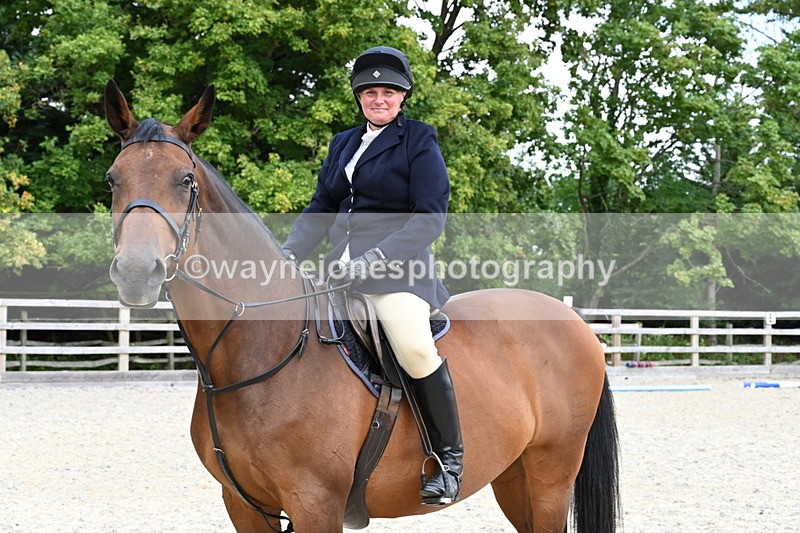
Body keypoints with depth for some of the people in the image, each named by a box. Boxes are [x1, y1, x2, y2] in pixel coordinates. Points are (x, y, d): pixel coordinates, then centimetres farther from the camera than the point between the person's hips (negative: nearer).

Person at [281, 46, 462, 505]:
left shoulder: (420, 141, 0)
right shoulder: (343, 144, 20)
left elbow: (430, 218, -8)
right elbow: (321, 209, 19)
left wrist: (377, 259, -19)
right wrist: (289, 254, 2)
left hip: (397, 267, -8)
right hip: (342, 268, 8)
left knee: (414, 346, -31)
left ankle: (450, 455, -16)